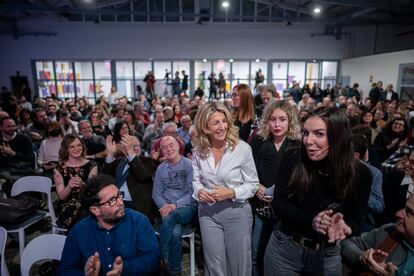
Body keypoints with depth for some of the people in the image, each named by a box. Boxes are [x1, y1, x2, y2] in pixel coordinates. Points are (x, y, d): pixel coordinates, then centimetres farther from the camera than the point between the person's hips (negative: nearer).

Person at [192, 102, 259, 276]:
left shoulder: (242, 148, -15)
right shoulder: (198, 150, -4)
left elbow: (253, 185, -9)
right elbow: (196, 180, 8)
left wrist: (231, 193, -23)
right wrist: (199, 190, -13)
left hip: (237, 213, -2)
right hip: (208, 212, 3)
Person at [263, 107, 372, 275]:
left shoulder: (359, 174, -13)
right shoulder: (292, 159, -16)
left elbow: (355, 220, -6)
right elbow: (278, 204, -14)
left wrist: (342, 226, -29)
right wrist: (311, 220, -30)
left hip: (327, 255, 1)